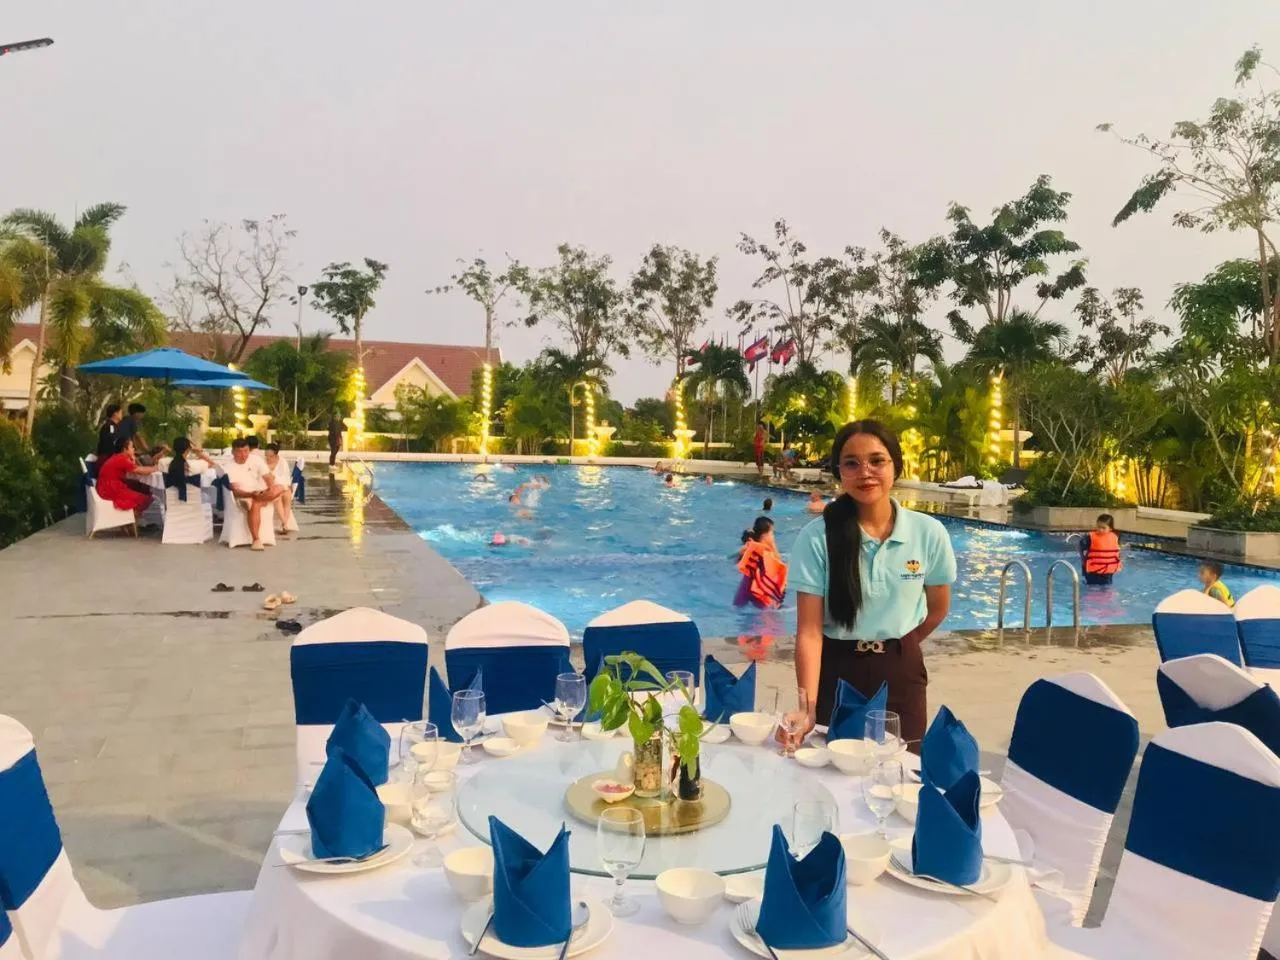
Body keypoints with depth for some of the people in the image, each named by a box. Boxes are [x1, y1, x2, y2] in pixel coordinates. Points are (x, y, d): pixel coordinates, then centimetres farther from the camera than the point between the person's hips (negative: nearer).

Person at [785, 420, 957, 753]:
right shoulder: (816, 537, -16)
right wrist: (809, 709, -28)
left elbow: (938, 608, 9)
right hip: (835, 672, -2)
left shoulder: (929, 533, -8)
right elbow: (809, 631, -18)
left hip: (900, 674, 2)